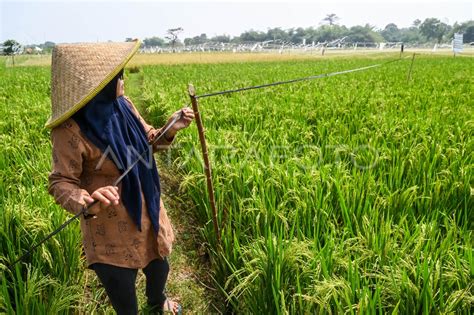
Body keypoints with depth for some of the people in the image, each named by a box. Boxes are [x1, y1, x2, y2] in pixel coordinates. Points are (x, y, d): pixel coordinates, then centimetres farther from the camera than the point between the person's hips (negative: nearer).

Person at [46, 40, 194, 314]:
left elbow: (148, 141, 8)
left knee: (159, 267, 29)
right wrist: (86, 203, -39)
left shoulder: (123, 104, -5)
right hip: (113, 232, -6)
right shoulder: (71, 130, -24)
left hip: (149, 216, 7)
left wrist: (171, 129, -11)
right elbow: (61, 182, -18)